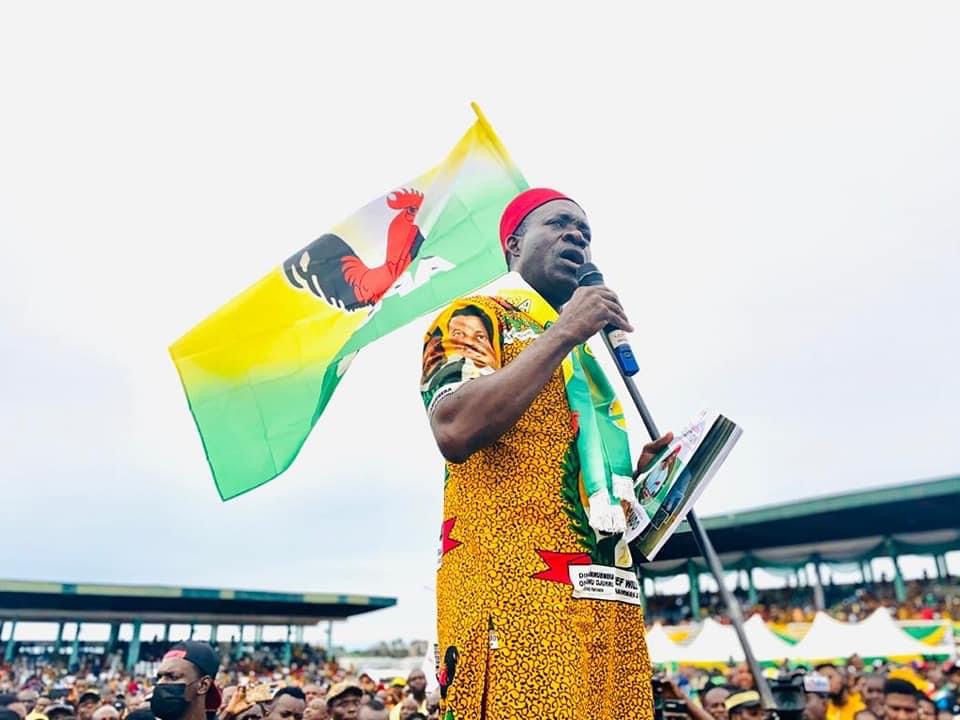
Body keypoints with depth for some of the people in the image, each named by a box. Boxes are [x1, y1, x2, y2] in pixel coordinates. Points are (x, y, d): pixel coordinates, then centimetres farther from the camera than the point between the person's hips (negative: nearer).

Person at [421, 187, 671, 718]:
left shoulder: (583, 348, 26)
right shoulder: (476, 315, 2)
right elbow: (454, 431, -19)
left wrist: (639, 473, 10)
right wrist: (561, 334, -13)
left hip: (609, 596, 8)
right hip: (519, 588, -8)